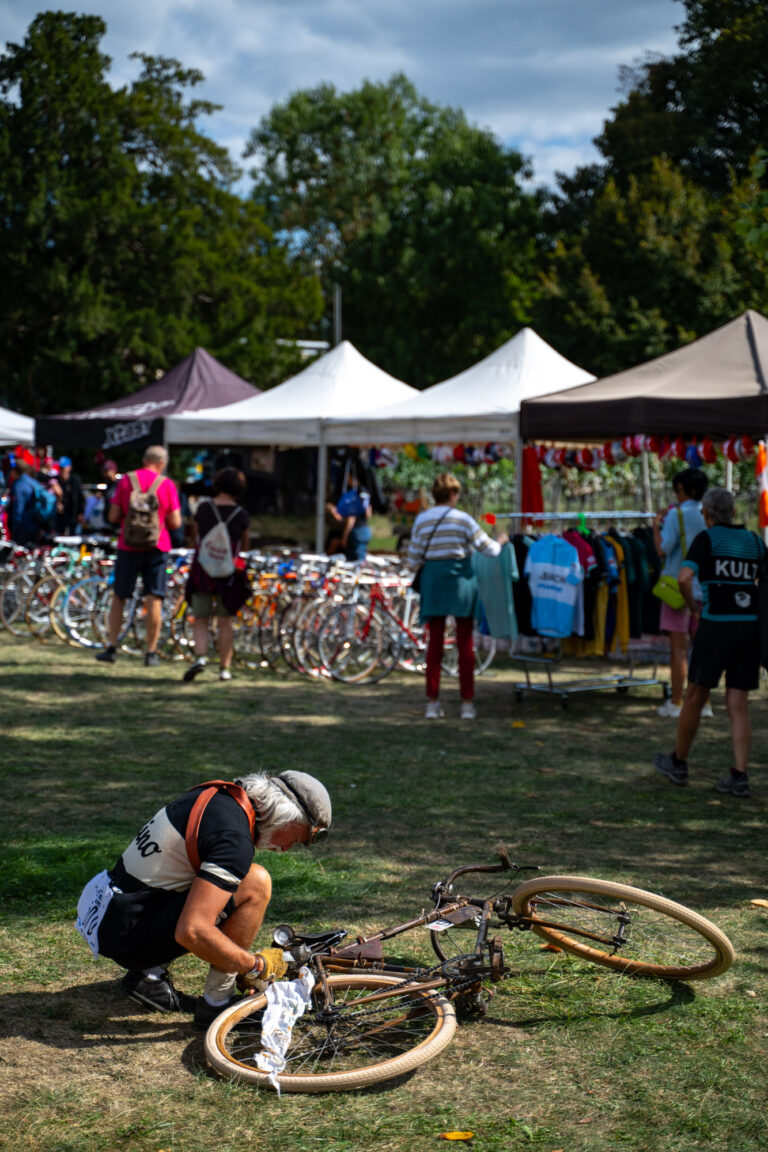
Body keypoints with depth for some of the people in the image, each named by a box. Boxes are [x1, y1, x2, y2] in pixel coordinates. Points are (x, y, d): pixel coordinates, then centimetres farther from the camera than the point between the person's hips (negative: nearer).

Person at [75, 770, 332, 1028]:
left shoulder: (219, 795, 8)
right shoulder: (234, 838, -20)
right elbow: (191, 932, -28)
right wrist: (257, 966, -13)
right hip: (127, 934, -9)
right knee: (255, 883, -15)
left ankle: (149, 974, 15)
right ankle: (216, 1003, -3)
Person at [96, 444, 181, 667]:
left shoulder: (126, 480, -1)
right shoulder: (167, 485, -3)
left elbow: (113, 517, -3)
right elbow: (175, 522, -5)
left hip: (129, 546, 1)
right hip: (157, 547, -1)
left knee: (119, 598, 11)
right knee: (154, 600, 2)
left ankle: (111, 648, 12)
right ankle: (151, 653, 4)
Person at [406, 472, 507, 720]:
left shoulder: (421, 520, 0)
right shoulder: (462, 519, -6)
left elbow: (413, 561, 1)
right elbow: (489, 548, -2)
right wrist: (501, 541, 19)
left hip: (433, 580, 2)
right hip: (460, 578, -2)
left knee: (435, 641, 8)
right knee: (465, 643, 5)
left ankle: (432, 702, 8)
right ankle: (467, 703, 6)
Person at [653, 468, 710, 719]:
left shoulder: (676, 514, -11)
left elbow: (663, 549, -18)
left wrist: (657, 526, -2)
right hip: (705, 589, 5)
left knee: (679, 647, -1)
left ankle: (676, 703, 2)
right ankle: (704, 702, 12)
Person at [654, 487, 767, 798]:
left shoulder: (707, 539, -3)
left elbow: (684, 577, -16)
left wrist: (692, 605, 0)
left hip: (716, 625, -4)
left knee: (695, 698, 11)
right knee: (738, 707, 7)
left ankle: (678, 763, 25)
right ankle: (739, 776, -2)